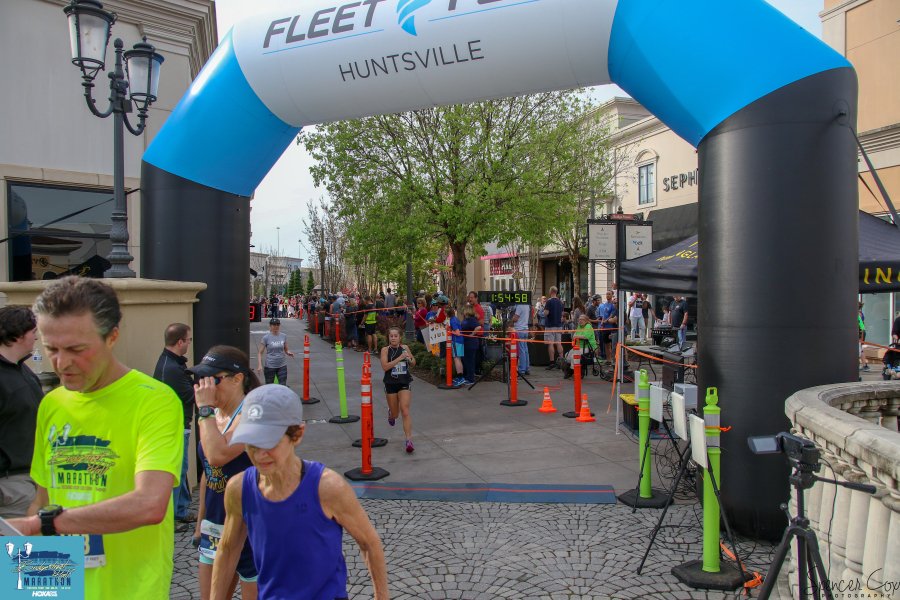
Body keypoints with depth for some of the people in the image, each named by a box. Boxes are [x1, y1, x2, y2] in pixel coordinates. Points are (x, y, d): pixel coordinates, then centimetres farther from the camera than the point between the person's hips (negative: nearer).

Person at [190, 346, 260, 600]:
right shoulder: (214, 415, 6)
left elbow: (218, 455, -34)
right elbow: (208, 473, 15)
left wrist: (205, 408, -24)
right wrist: (201, 521, 19)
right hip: (215, 523, 8)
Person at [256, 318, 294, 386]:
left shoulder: (283, 336, 2)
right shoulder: (266, 338, -7)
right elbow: (260, 352, -5)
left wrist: (289, 353, -11)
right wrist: (259, 365, -15)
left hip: (282, 366, 2)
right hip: (270, 366, -2)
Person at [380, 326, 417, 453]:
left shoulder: (405, 347, 2)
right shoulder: (385, 350, -5)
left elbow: (413, 363, 16)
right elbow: (385, 366, -20)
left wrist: (409, 359, -7)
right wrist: (400, 358, -25)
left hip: (404, 383, 0)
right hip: (391, 384, 0)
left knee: (405, 412, -13)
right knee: (395, 414, 14)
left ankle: (409, 440, -12)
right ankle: (390, 413, 52)